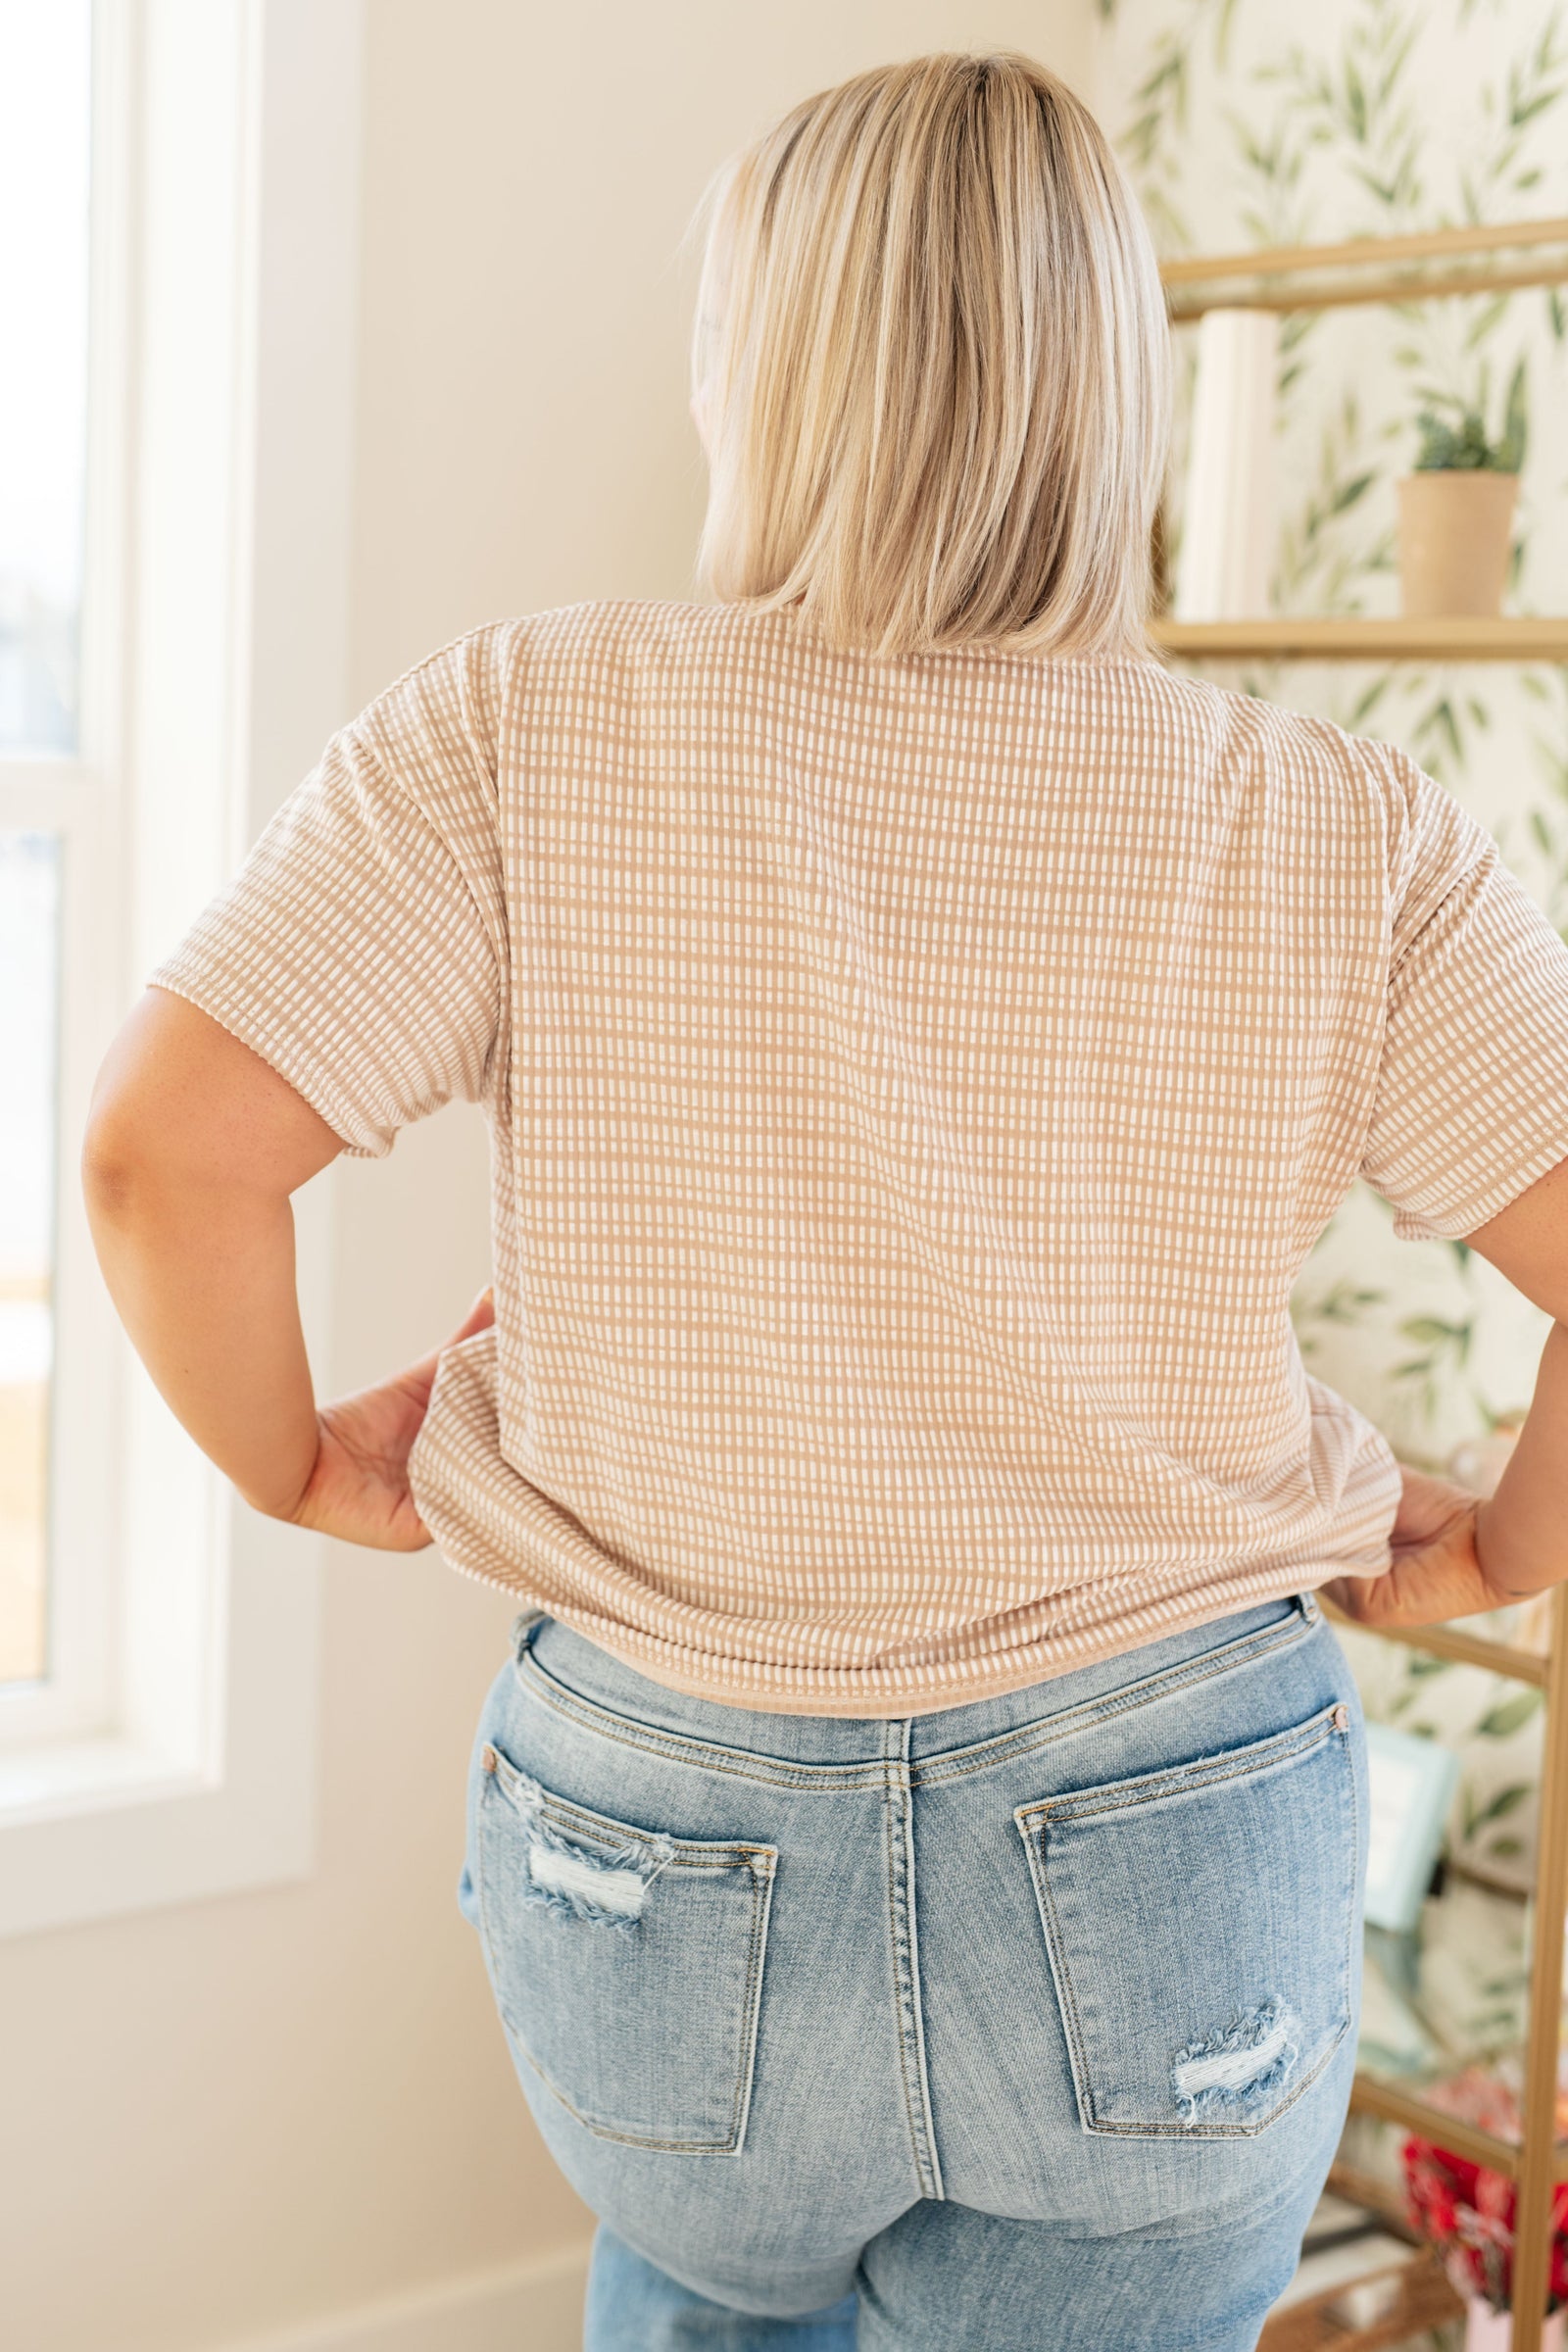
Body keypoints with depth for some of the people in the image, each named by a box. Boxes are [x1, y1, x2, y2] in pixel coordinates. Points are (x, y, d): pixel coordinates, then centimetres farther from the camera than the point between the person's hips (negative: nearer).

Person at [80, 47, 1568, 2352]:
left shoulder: (528, 734, -12)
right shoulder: (1350, 836, -9)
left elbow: (163, 1148, -18)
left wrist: (301, 1461, 0)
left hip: (660, 1827, 1)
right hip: (1174, 1864, 0)